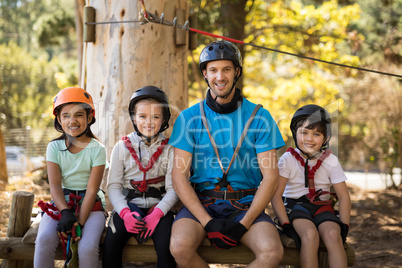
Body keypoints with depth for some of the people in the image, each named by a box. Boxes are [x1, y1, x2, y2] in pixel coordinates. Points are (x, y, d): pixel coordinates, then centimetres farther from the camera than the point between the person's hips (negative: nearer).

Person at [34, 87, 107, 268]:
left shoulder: (97, 149, -3)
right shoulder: (54, 147, 3)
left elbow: (92, 189, -9)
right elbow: (55, 185, -6)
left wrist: (80, 221, -19)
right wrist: (65, 212, -23)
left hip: (90, 205, -2)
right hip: (61, 204, 2)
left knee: (88, 247, -27)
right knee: (44, 240, -27)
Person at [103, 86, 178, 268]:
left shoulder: (169, 149, 3)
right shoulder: (122, 147, 6)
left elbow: (173, 188, -2)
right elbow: (114, 186, 0)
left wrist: (157, 213, -19)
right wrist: (125, 212, -18)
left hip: (159, 206, -1)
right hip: (129, 204, 1)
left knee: (166, 245, -27)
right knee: (111, 242, -25)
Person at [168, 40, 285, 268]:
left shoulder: (259, 117, 4)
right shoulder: (189, 118, 5)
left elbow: (271, 176, 0)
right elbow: (179, 174, -1)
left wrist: (243, 223, -13)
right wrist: (208, 222, -14)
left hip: (246, 204, 0)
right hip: (201, 202, 0)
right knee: (180, 247, -30)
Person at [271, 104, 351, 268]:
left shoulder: (330, 161, 3)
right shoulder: (288, 159, -3)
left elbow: (344, 197, 5)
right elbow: (276, 195, -8)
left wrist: (343, 228, -7)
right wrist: (286, 225, -18)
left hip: (322, 207, 2)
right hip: (295, 205, -2)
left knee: (332, 234, -31)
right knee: (310, 234, -34)